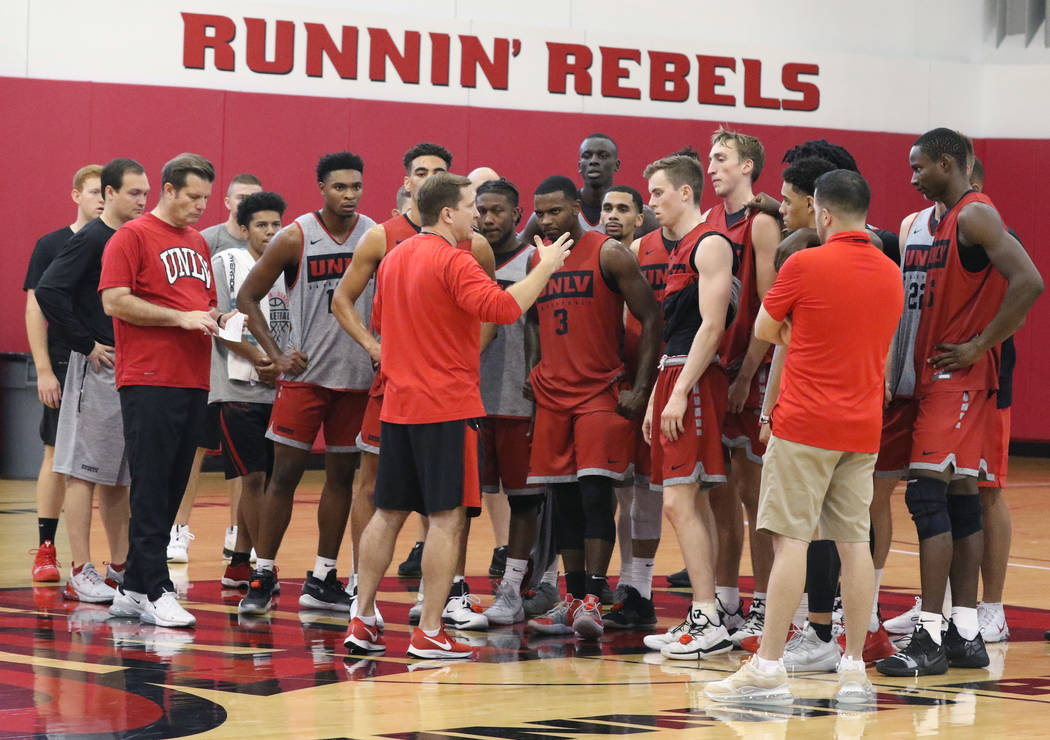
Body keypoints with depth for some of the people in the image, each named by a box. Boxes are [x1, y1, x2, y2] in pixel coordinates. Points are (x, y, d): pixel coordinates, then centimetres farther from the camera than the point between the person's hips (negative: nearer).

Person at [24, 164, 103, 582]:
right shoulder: (51, 246, 1)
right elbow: (35, 310, -1)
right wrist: (44, 370, -9)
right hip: (65, 368, -2)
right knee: (58, 456, -1)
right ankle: (46, 550, 5)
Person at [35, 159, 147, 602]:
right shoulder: (90, 239, -10)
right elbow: (48, 291, -20)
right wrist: (86, 344, -17)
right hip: (97, 368, -8)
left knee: (119, 476, 13)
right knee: (84, 472, -4)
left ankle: (121, 567, 19)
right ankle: (81, 574, -3)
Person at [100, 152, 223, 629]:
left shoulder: (199, 243, 19)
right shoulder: (133, 236, -4)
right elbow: (114, 301, -13)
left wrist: (215, 320, 8)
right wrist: (181, 317, -16)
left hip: (193, 383, 8)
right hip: (149, 382, -8)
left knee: (171, 490, 8)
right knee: (151, 490, -8)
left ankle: (133, 590, 14)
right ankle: (156, 592, -9)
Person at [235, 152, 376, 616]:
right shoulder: (296, 238, -6)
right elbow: (248, 296, -1)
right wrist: (276, 355, -7)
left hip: (357, 377, 3)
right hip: (305, 373, -3)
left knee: (342, 475, 7)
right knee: (285, 473, -4)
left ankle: (322, 580, 15)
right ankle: (262, 576, 3)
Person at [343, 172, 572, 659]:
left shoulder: (394, 259, 12)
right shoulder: (453, 262, -14)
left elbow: (378, 320, 26)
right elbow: (502, 308, -25)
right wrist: (545, 268, -15)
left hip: (398, 405, 8)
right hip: (446, 406, -8)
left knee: (389, 513, 13)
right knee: (447, 518, -4)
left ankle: (363, 622, 15)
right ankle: (429, 633, -5)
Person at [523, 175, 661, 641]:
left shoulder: (610, 255, -8)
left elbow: (650, 319, -8)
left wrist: (641, 388, -13)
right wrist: (532, 374, 10)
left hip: (602, 391, -5)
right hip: (551, 393, 6)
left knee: (594, 490, -13)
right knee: (564, 498, 7)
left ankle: (593, 599, -14)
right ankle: (573, 600, 12)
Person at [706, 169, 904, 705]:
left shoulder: (806, 264, -10)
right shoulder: (890, 274, 9)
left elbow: (765, 330, 2)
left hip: (805, 426, -6)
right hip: (863, 428, 6)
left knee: (791, 540, -7)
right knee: (854, 542, 6)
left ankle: (767, 670, -9)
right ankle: (854, 669, 5)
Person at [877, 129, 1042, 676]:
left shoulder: (976, 216, -12)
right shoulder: (943, 221, 17)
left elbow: (1028, 283, -24)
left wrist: (979, 346, -20)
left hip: (960, 377, -10)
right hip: (936, 378, 10)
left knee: (928, 494, -13)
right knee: (959, 498, 9)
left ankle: (929, 639, -14)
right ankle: (966, 635, 12)